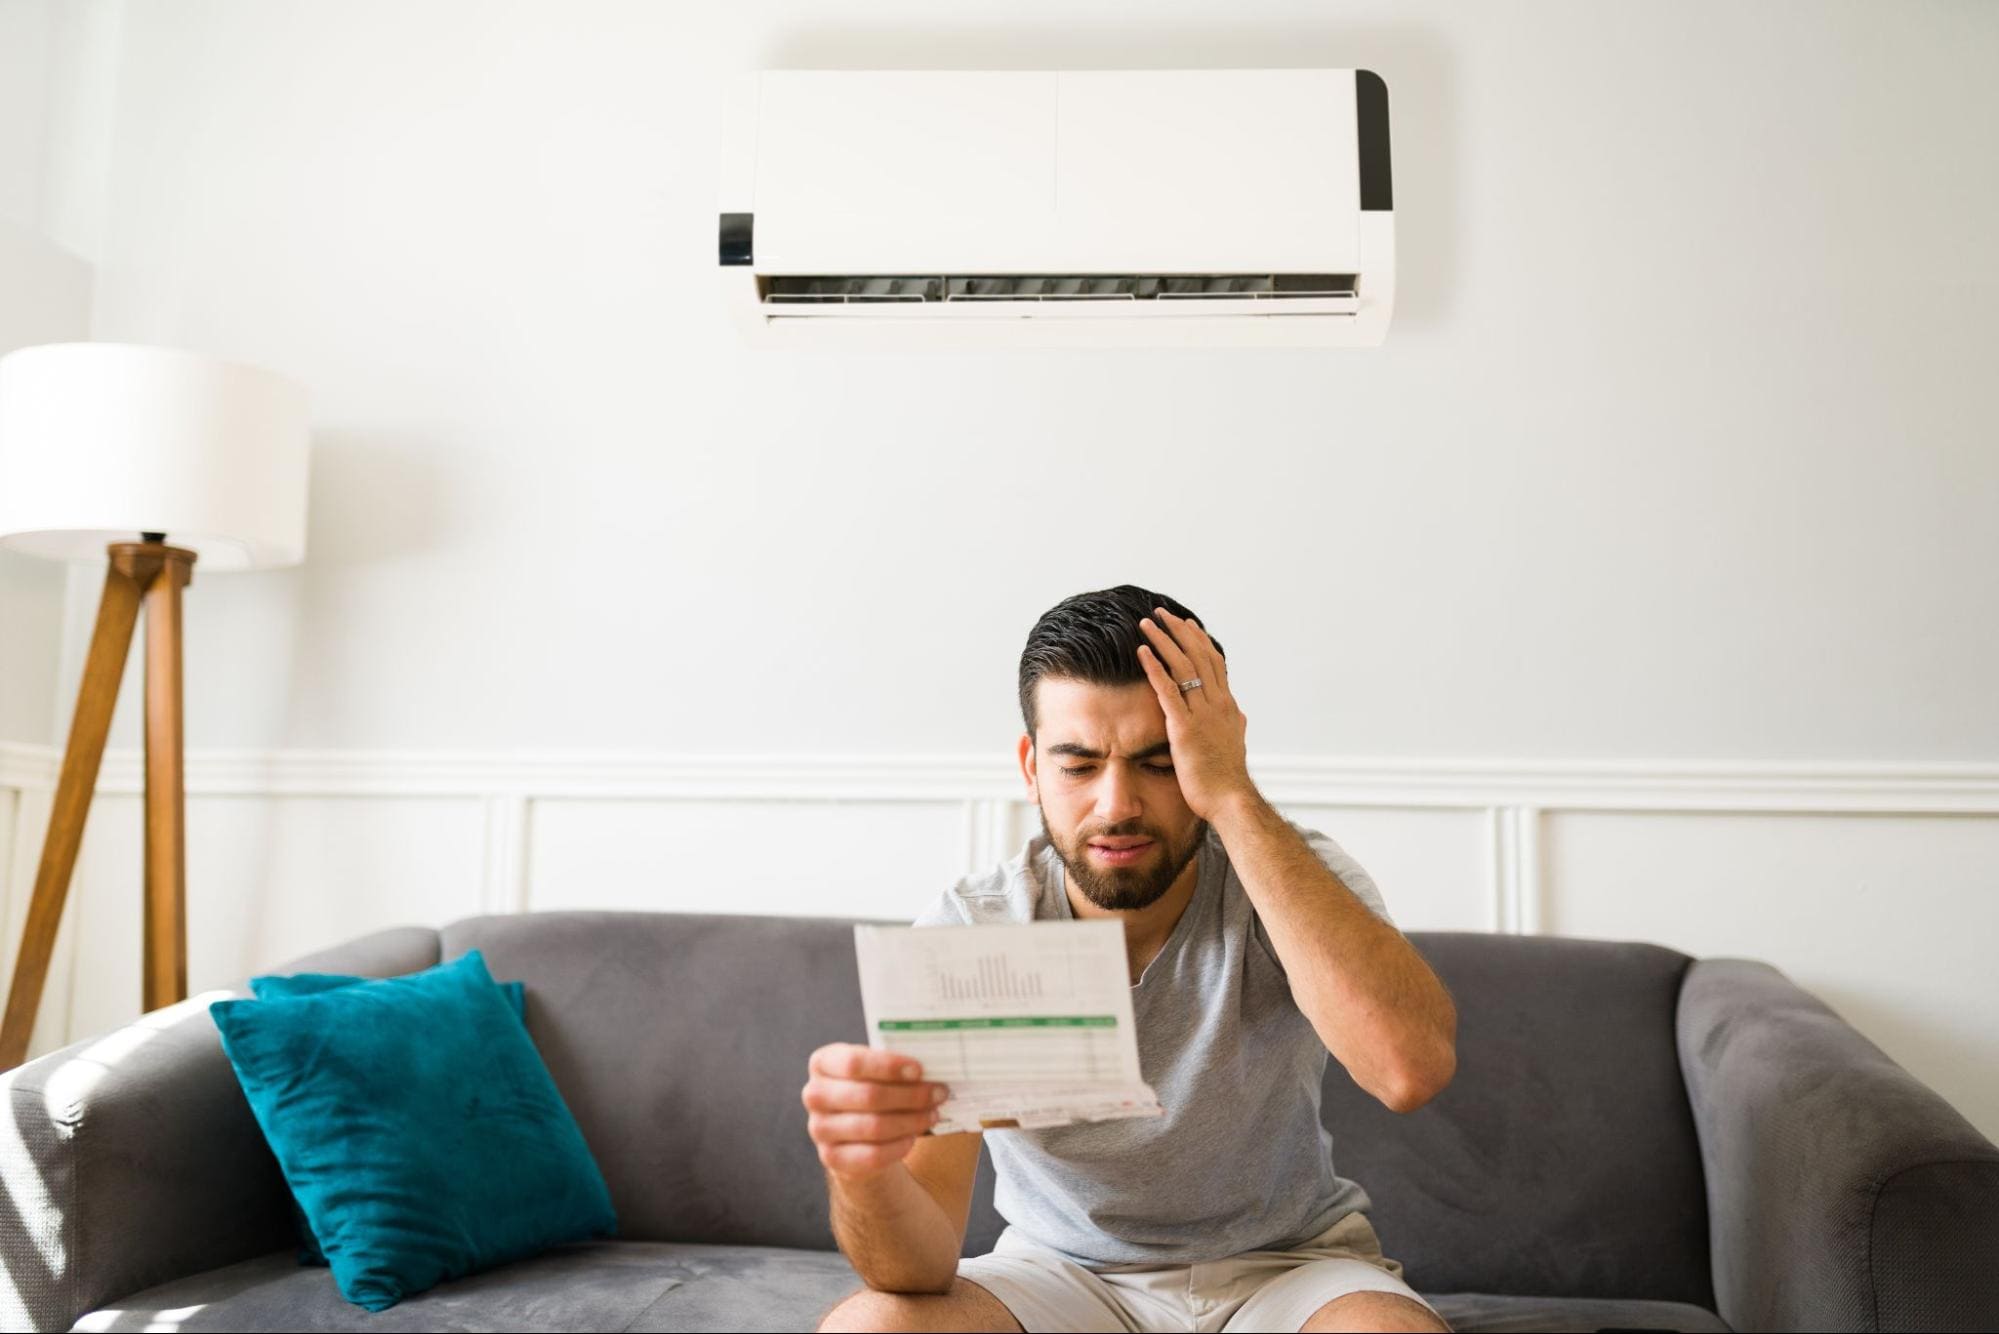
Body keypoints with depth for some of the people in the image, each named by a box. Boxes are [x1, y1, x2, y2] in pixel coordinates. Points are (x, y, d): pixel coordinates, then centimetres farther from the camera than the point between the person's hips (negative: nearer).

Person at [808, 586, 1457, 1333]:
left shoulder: (1296, 881, -16)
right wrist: (861, 1173, -47)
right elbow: (923, 1266, -22)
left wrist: (1234, 798, -35)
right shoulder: (964, 934, -17)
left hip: (1286, 1265, 1)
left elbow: (1413, 1067, -38)